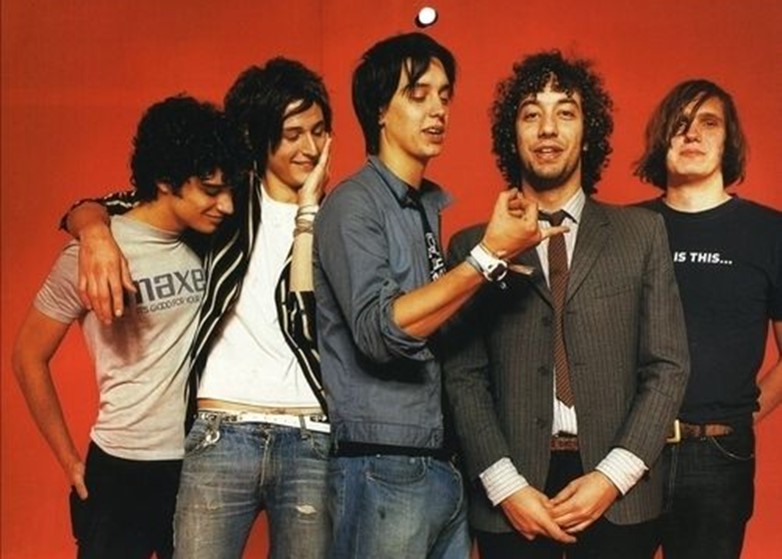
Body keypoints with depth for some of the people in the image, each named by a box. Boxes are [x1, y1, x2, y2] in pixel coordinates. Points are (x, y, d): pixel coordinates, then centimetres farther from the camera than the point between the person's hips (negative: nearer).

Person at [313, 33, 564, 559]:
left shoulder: (430, 205, 14)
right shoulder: (354, 204, -9)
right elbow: (380, 330, -22)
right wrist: (491, 255, -24)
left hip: (443, 464, 8)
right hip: (384, 470, -7)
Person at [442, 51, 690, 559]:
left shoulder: (643, 233, 6)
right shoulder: (472, 247, 4)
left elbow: (668, 365, 2)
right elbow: (464, 378, 0)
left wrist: (612, 476, -8)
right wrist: (507, 487, -11)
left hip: (619, 499, 1)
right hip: (511, 504, 0)